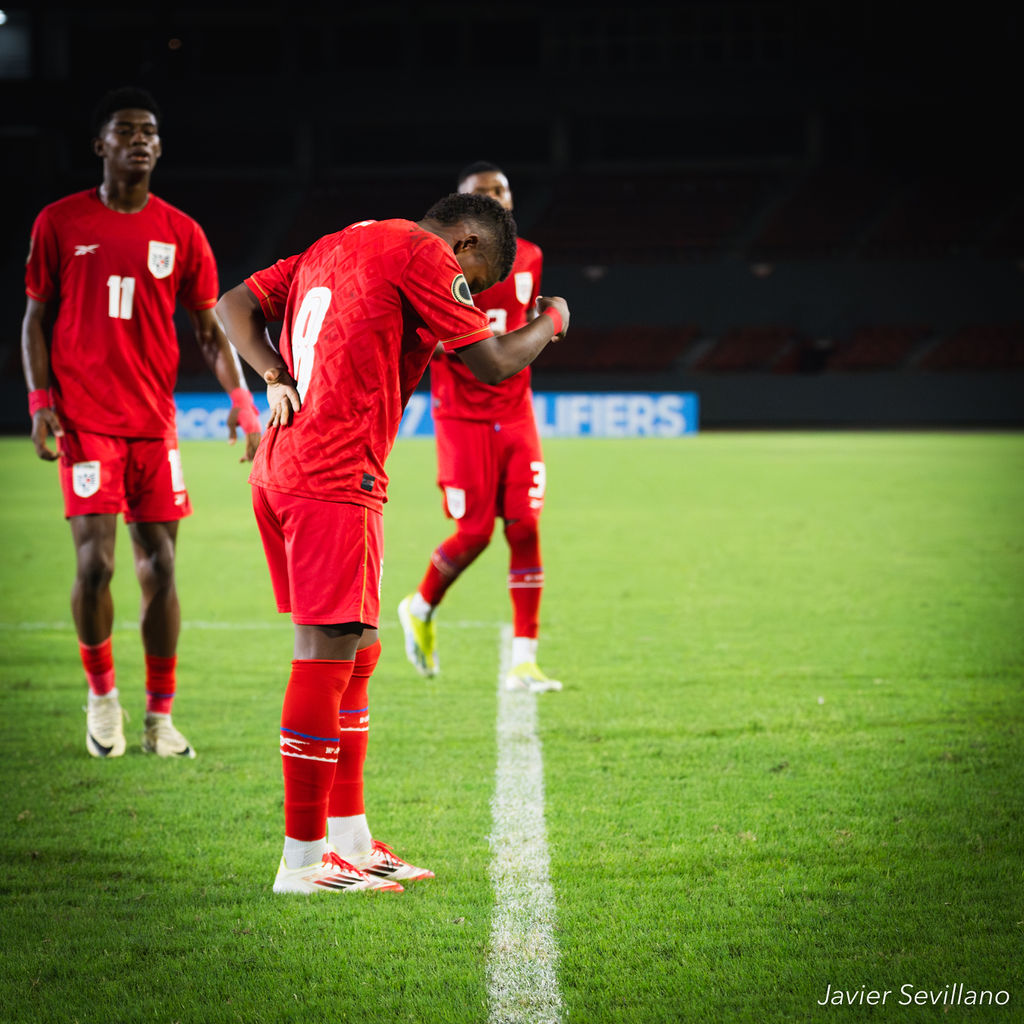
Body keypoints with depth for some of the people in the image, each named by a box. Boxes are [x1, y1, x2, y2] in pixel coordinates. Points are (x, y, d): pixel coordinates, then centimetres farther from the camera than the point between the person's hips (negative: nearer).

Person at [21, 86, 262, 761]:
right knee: (94, 562, -10)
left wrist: (242, 401, -4)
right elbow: (37, 319, 7)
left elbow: (209, 328, 10)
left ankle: (160, 716, 12)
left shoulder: (181, 233, 7)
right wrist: (40, 401, -4)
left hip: (155, 422, 2)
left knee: (160, 567, 2)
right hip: (85, 420, -2)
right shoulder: (61, 223, 3)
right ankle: (102, 695, 12)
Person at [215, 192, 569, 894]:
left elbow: (235, 306, 21)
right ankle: (302, 859, -3)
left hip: (279, 469, 10)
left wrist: (277, 378, 8)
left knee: (357, 652, 15)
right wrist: (551, 322, 14)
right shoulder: (422, 254, -5)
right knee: (328, 654, -6)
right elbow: (493, 364, -5)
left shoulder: (333, 247, 22)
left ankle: (350, 840, 21)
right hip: (336, 478, -10)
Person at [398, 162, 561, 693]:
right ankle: (421, 609, 25)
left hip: (515, 414, 4)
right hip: (462, 416, -4)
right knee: (475, 532, -6)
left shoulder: (528, 258, 8)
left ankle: (523, 662, -2)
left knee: (524, 528, -5)